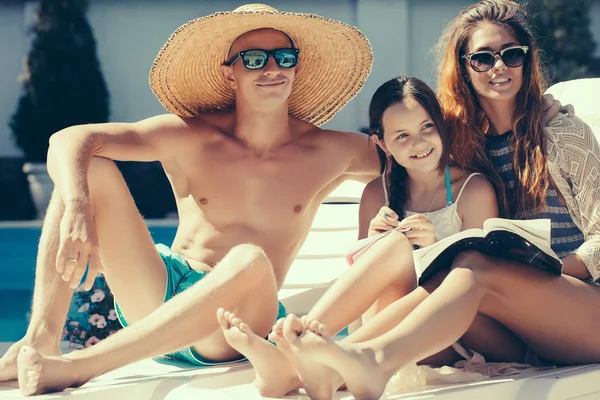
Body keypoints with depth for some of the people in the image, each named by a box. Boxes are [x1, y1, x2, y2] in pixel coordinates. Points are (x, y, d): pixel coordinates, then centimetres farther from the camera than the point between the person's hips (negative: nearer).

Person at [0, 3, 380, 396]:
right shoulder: (191, 138, -1)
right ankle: (41, 340, -26)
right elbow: (70, 141, -10)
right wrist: (77, 210, -31)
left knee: (252, 261, -37)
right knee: (90, 170, -14)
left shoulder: (328, 153, 2)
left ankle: (76, 366, -37)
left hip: (228, 334, -1)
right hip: (155, 298, 2)